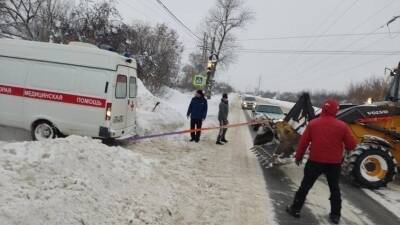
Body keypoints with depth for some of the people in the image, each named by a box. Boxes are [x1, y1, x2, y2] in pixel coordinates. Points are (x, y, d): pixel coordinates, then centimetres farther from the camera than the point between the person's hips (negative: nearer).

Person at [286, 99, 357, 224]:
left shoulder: (313, 123, -6)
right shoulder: (342, 126, -8)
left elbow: (303, 142, -3)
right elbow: (351, 145, -3)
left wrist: (298, 156, 10)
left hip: (315, 161, 0)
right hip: (334, 163, 1)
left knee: (305, 185, 11)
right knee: (334, 188, 18)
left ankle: (295, 209, 18)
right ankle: (335, 215, 25)